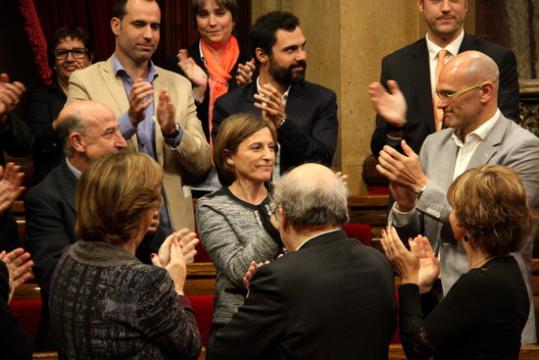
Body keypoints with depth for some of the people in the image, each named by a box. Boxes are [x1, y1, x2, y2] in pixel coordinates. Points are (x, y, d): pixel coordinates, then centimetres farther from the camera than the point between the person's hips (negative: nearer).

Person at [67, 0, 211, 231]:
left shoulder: (179, 85, 7)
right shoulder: (85, 81, -1)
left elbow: (203, 163, 3)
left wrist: (173, 130, -15)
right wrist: (129, 120, -23)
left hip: (171, 223, 3)